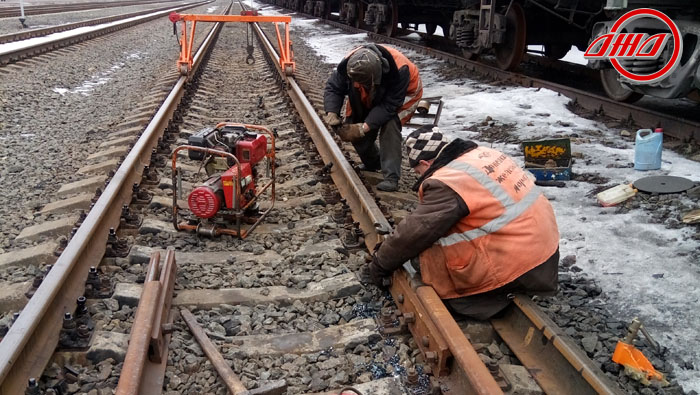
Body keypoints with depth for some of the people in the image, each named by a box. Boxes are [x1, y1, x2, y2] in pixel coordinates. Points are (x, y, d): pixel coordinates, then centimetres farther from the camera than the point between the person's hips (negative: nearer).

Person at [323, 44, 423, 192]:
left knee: (389, 125, -30)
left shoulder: (399, 70, -42)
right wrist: (331, 113, -39)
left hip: (403, 94, -5)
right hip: (371, 98, 5)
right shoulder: (348, 64, -32)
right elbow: (333, 88, -20)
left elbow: (389, 106, -38)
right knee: (353, 128, -2)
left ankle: (391, 177, -23)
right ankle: (372, 163, 27)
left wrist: (364, 127, -44)